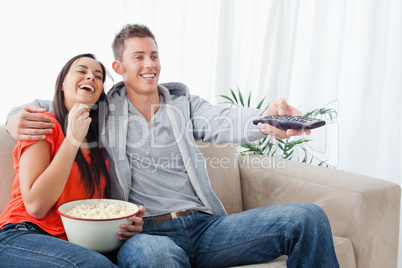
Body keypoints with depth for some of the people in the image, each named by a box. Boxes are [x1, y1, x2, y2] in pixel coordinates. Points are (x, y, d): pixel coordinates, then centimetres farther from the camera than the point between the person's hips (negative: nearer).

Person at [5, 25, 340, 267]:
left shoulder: (183, 100, 17)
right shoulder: (105, 109, 14)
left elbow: (220, 121, -3)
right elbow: (48, 107, 20)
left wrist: (264, 122, -28)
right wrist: (18, 118, -7)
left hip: (206, 226, 4)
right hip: (146, 233, -3)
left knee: (308, 217, -13)